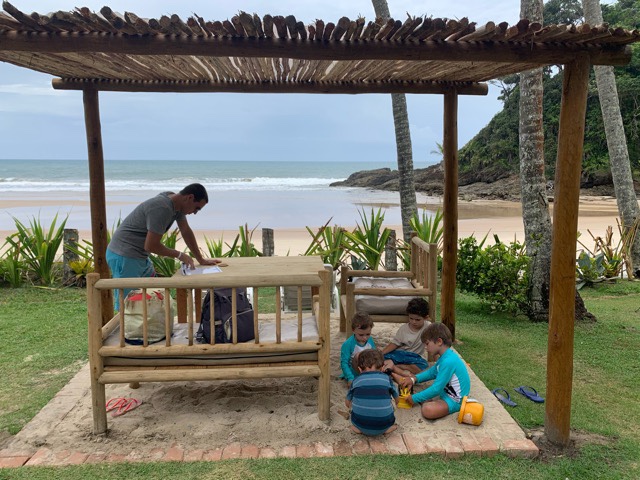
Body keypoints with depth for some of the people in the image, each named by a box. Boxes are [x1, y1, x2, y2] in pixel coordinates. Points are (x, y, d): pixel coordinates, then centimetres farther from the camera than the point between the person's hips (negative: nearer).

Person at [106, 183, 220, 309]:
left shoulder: (177, 203, 3)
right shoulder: (162, 209, -26)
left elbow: (186, 231, 12)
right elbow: (151, 246, -24)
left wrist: (201, 260, 13)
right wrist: (179, 255, -12)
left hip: (140, 256, 10)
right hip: (124, 257, -10)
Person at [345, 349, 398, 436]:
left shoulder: (356, 381, 5)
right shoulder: (386, 379, 3)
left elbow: (348, 403, 19)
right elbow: (397, 400, 18)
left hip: (361, 425, 0)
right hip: (383, 427, 0)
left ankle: (358, 428, 9)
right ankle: (388, 427, 8)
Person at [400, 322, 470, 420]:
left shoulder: (448, 362, -28)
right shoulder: (446, 356, 4)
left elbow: (436, 389, -26)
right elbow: (432, 372, 17)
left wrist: (415, 398, -17)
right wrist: (414, 379, 2)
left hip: (454, 401, -10)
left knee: (428, 410, -32)